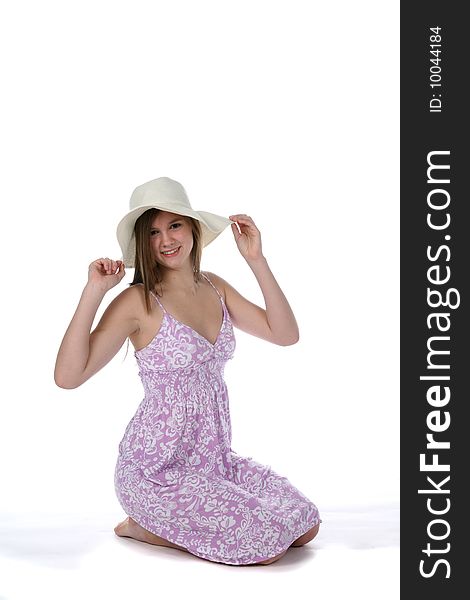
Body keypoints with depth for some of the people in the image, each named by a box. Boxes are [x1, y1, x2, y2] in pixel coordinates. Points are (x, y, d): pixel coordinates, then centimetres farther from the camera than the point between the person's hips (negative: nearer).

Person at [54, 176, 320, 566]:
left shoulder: (215, 288, 6)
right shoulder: (137, 302, -13)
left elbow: (285, 334, -2)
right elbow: (68, 376, -21)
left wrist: (256, 260, -8)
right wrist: (94, 292, -24)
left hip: (215, 459, 7)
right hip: (156, 470, -7)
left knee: (305, 526, 2)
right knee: (269, 543, -15)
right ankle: (143, 527, 3)